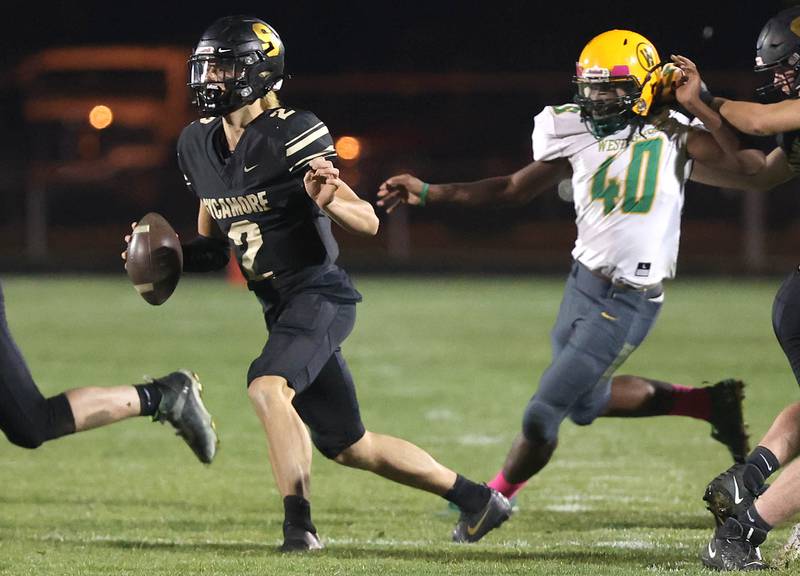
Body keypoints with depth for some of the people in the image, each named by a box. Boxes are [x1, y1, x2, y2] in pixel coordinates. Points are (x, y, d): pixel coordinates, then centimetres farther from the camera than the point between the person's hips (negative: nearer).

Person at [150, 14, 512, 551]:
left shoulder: (292, 134, -16)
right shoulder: (198, 145, 7)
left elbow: (368, 222, -17)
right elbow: (213, 246, 18)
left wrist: (327, 199, -37)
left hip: (319, 291, -8)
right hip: (280, 306, 8)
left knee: (267, 387, -32)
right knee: (349, 446, 12)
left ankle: (299, 523, -31)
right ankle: (478, 499, 26)